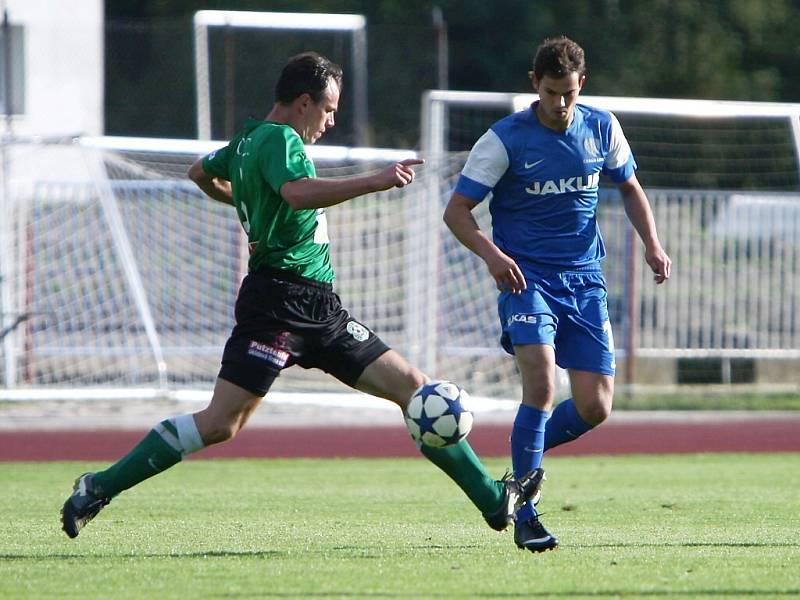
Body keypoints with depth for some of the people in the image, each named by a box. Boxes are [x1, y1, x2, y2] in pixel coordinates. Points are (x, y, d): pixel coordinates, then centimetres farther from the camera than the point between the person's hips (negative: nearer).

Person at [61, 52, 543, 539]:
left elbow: (201, 173, 37)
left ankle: (493, 498, 8)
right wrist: (375, 182, -35)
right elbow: (298, 192, -33)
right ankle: (98, 489, -5)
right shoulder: (279, 139, -11)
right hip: (282, 296, -11)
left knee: (411, 386, 6)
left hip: (320, 307, 11)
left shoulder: (247, 141, 18)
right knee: (221, 423, -14)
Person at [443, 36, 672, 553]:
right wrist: (491, 253, -26)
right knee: (541, 384, -24)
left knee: (595, 406, -4)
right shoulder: (505, 139, -8)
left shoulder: (602, 128, 4)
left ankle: (526, 454, 25)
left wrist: (653, 244, 4)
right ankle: (525, 516, -16)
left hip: (584, 278, 4)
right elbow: (457, 210, -7)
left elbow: (629, 187, 20)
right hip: (525, 276, -4)